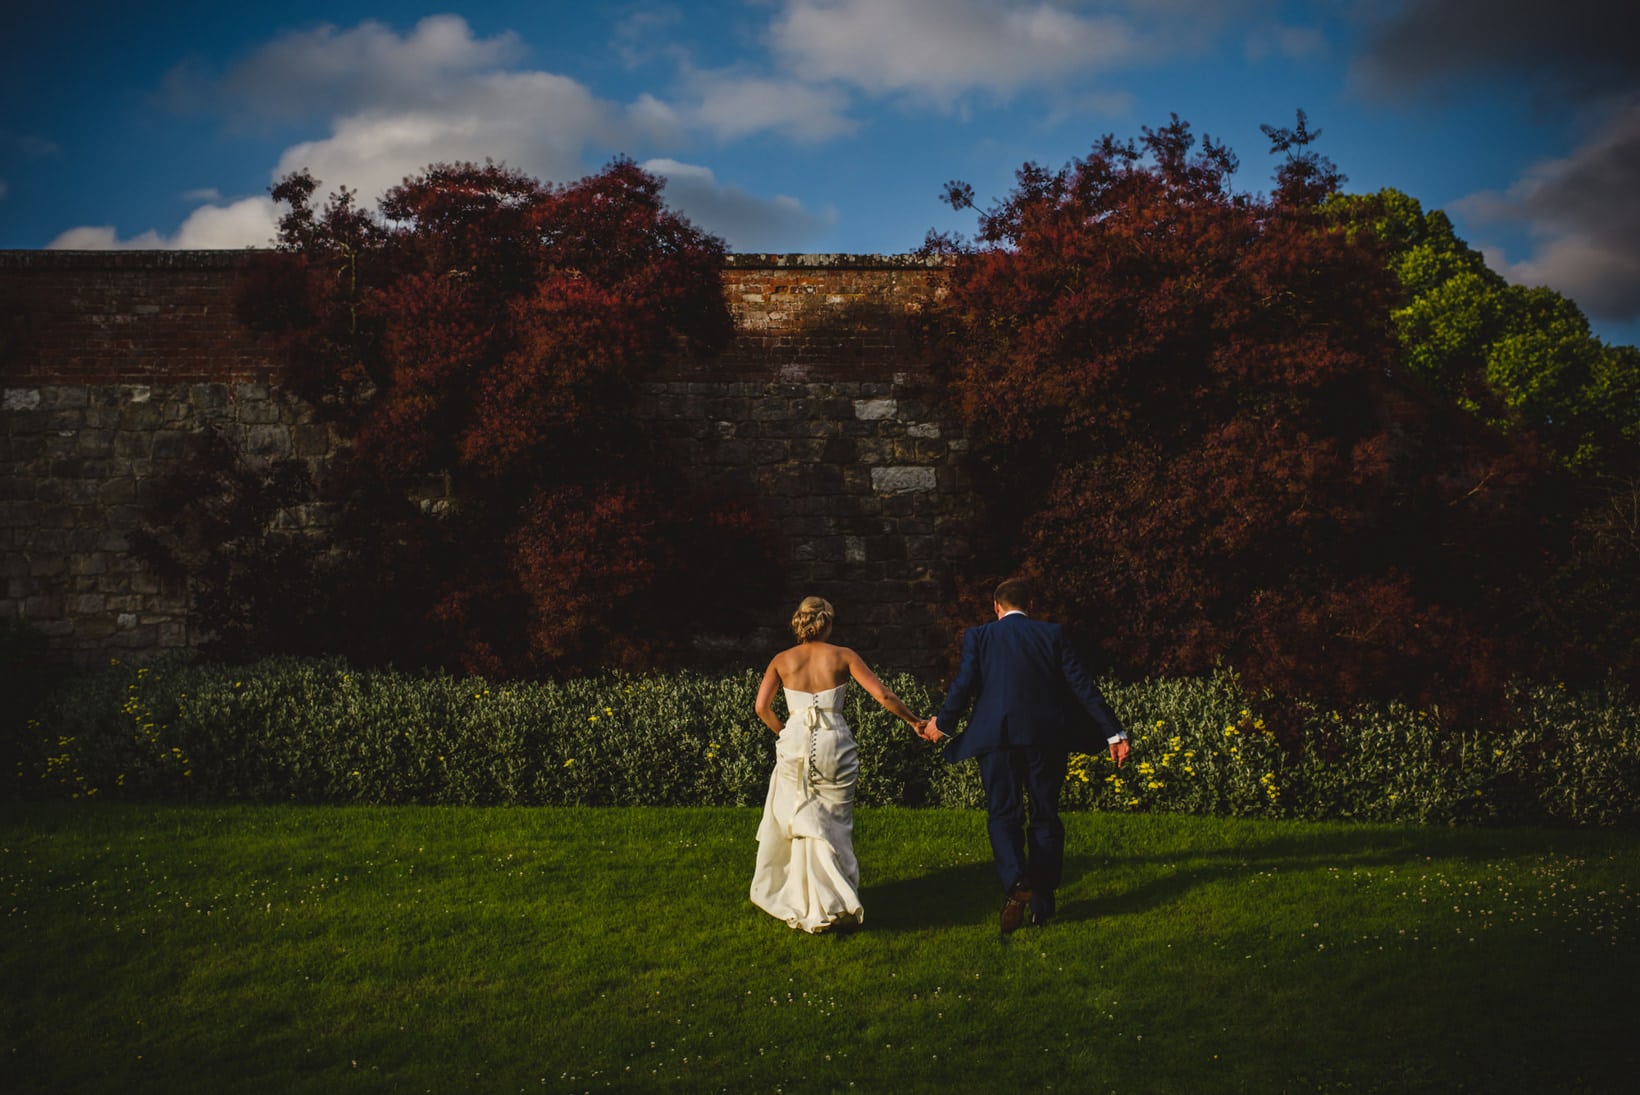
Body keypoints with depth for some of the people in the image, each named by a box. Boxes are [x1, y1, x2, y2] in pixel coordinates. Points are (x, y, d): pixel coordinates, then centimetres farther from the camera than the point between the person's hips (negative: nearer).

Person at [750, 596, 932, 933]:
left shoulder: (782, 660, 6)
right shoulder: (843, 656, 2)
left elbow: (762, 706, 0)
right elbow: (882, 695, -3)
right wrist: (914, 721, 9)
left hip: (795, 744, 1)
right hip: (834, 743, -1)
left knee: (803, 821, 11)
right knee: (835, 824, 7)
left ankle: (811, 906, 14)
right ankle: (838, 903, 3)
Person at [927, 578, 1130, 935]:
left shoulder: (978, 637, 5)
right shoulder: (1052, 634, 7)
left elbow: (964, 685, -3)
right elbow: (1082, 685, 2)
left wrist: (941, 723, 14)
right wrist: (1113, 732, 3)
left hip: (997, 737, -1)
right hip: (1047, 737, 1)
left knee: (1003, 815, 4)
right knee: (1044, 816, 10)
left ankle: (1017, 884, -19)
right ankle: (1041, 901, 12)